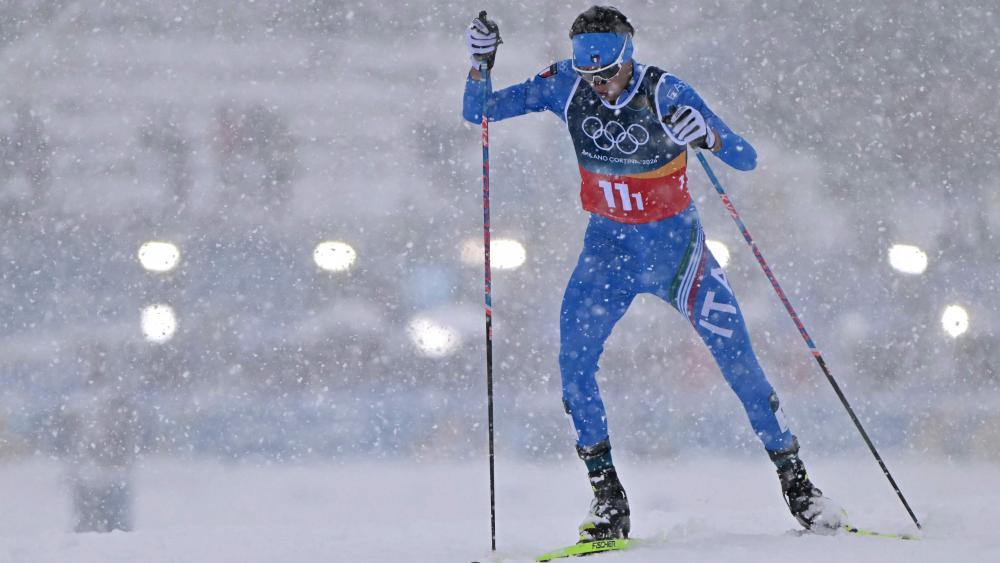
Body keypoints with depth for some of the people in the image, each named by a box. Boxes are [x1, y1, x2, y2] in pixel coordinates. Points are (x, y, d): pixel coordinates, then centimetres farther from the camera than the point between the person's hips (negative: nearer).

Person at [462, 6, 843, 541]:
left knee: (739, 362, -4)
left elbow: (746, 159, -21)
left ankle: (796, 482, 12)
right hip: (608, 245, 2)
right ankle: (608, 501, -8)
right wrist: (480, 63, -24)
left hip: (675, 243, -2)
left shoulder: (665, 93, -21)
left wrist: (706, 136, -42)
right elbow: (478, 112, -5)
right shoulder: (564, 86, -12)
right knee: (573, 358, -16)